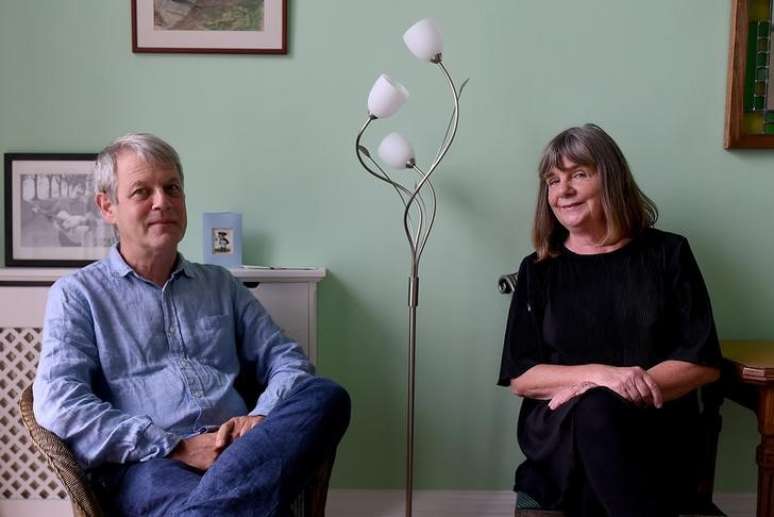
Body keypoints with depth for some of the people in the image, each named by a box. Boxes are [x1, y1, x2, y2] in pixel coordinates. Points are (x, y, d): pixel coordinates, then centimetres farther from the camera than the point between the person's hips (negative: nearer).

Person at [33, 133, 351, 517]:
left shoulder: (221, 285, 23)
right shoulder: (76, 294, 12)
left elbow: (287, 361, 17)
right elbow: (58, 405, -4)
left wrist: (261, 419, -7)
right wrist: (177, 447, -12)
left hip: (240, 453, 6)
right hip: (150, 466, -6)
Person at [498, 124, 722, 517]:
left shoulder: (668, 254, 8)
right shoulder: (538, 270, 10)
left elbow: (705, 363, 3)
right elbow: (520, 377, 3)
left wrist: (637, 387, -13)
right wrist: (601, 375, -15)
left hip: (656, 429, 0)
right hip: (561, 430, 1)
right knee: (596, 411, -35)